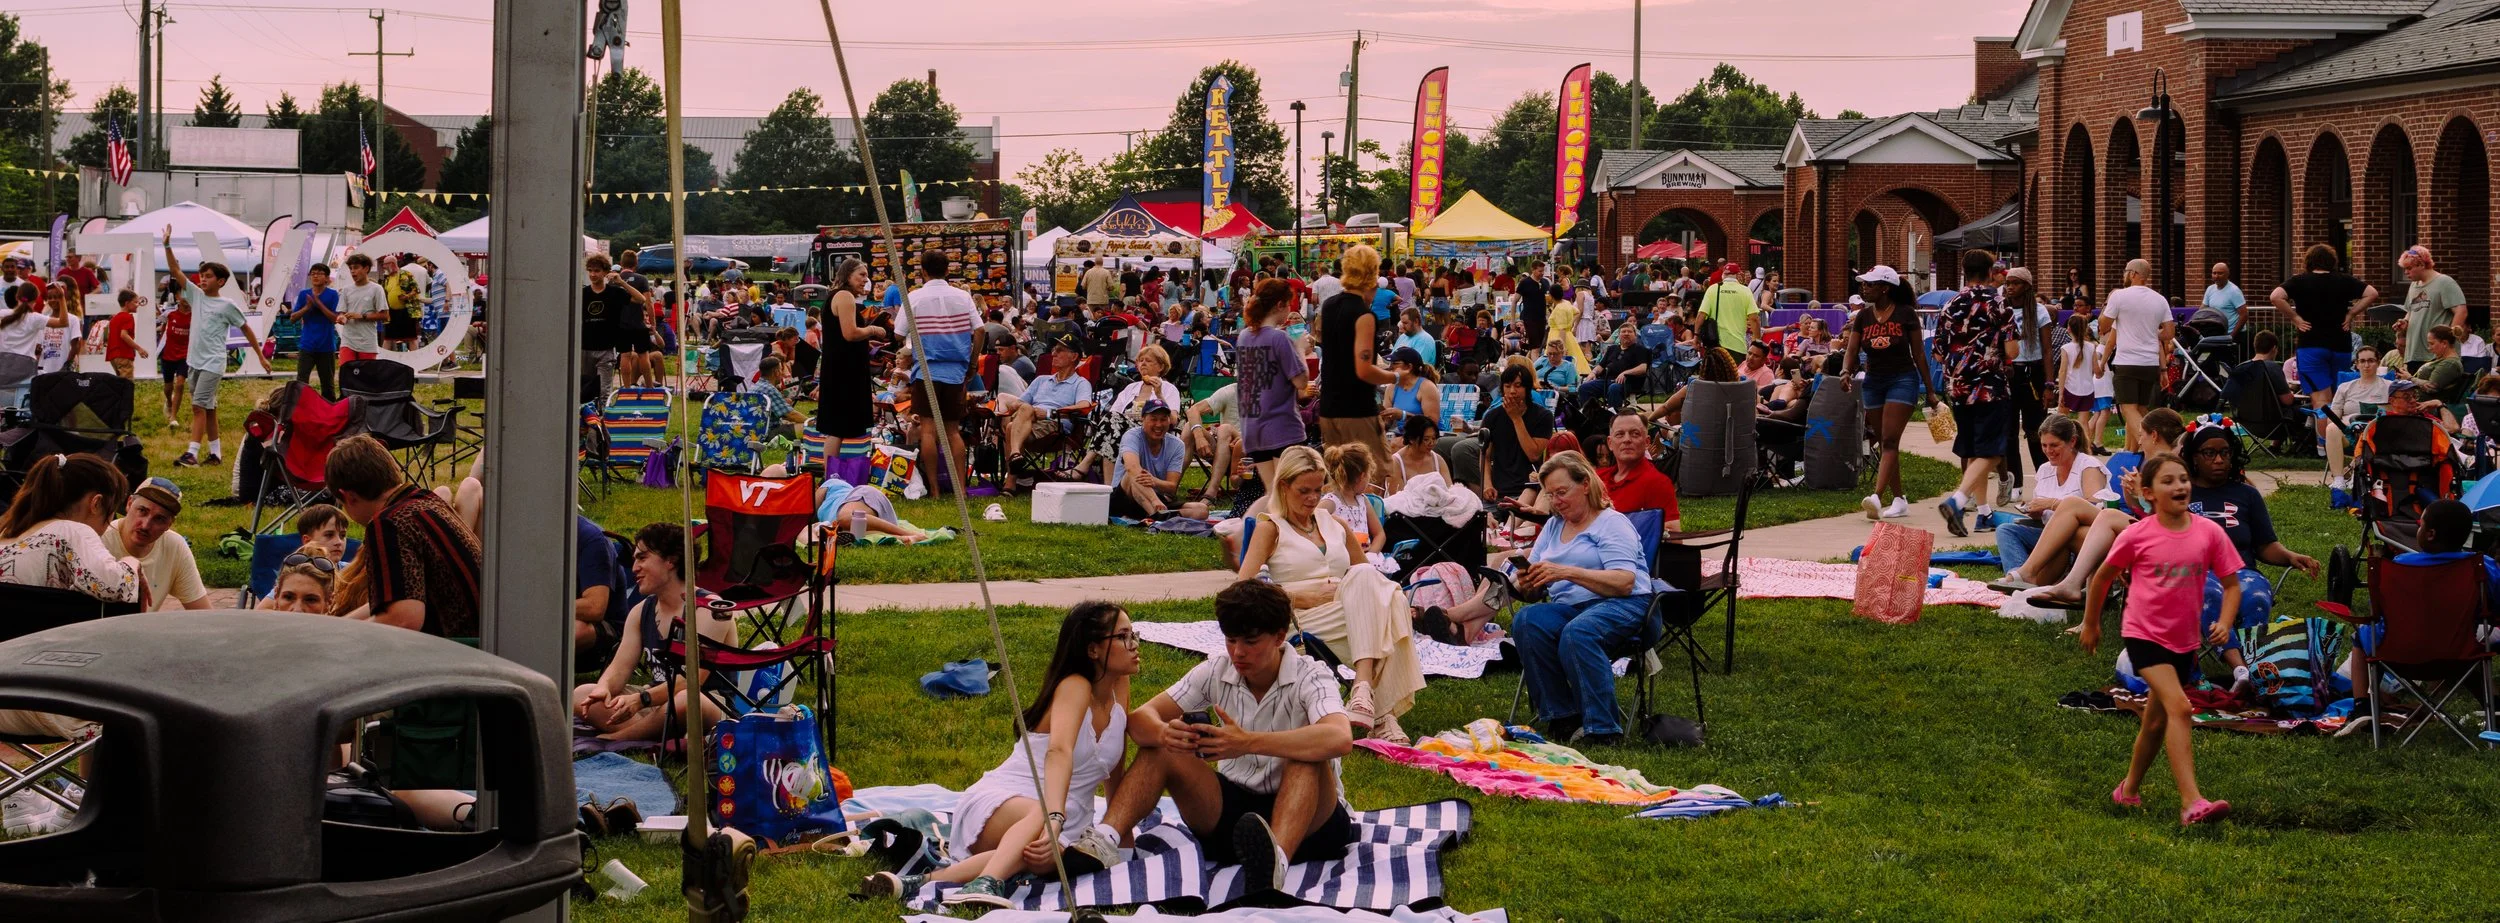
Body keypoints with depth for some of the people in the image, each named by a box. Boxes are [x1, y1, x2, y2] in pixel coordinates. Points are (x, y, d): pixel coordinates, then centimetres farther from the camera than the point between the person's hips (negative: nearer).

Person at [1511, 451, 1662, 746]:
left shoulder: (1612, 523, 1)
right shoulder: (1552, 526, 23)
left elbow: (1624, 582, -14)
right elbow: (1536, 587, 17)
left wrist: (1566, 572, -20)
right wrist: (1526, 582, -9)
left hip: (1621, 605, -6)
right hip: (1568, 607, 6)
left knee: (1578, 632, -39)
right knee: (1526, 621, -27)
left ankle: (1602, 728, -34)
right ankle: (1561, 719, -23)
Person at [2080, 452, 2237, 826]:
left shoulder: (2209, 532, -6)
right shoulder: (2138, 535, -11)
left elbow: (2231, 584, 2)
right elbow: (2103, 577, 4)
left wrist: (2224, 623, -16)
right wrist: (2090, 624, 12)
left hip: (2184, 640, 4)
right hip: (2143, 633, -4)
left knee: (2157, 721, 16)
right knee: (2179, 707, -22)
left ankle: (2129, 789, 38)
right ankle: (2192, 803, -28)